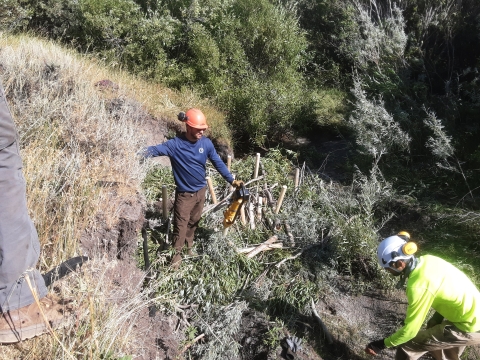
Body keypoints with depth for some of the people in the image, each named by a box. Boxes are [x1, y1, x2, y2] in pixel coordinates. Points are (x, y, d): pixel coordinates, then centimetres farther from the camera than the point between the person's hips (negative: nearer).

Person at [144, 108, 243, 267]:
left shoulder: (206, 143, -8)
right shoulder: (175, 144, -19)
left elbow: (218, 163, 0)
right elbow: (155, 149, -28)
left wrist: (232, 180, 1)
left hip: (200, 191, 4)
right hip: (184, 194, -4)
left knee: (194, 221, 20)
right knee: (181, 224, 5)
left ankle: (189, 246, 42)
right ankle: (177, 253, 25)